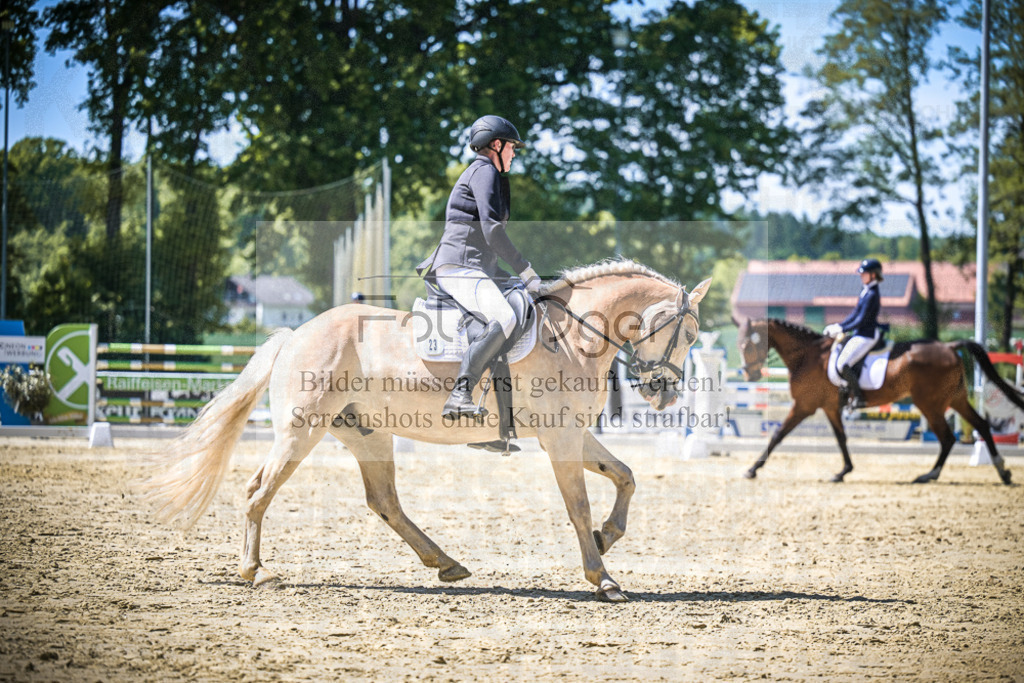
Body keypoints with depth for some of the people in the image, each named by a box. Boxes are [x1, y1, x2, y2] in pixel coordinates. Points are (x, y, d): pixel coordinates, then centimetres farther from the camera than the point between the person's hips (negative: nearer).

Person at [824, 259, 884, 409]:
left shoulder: (872, 295, -20)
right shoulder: (865, 291, 11)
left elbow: (861, 321, -20)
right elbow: (855, 314, 17)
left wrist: (841, 329, -14)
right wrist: (839, 325, 8)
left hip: (866, 336, -10)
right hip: (860, 334, 10)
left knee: (843, 364, -16)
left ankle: (859, 398, -7)